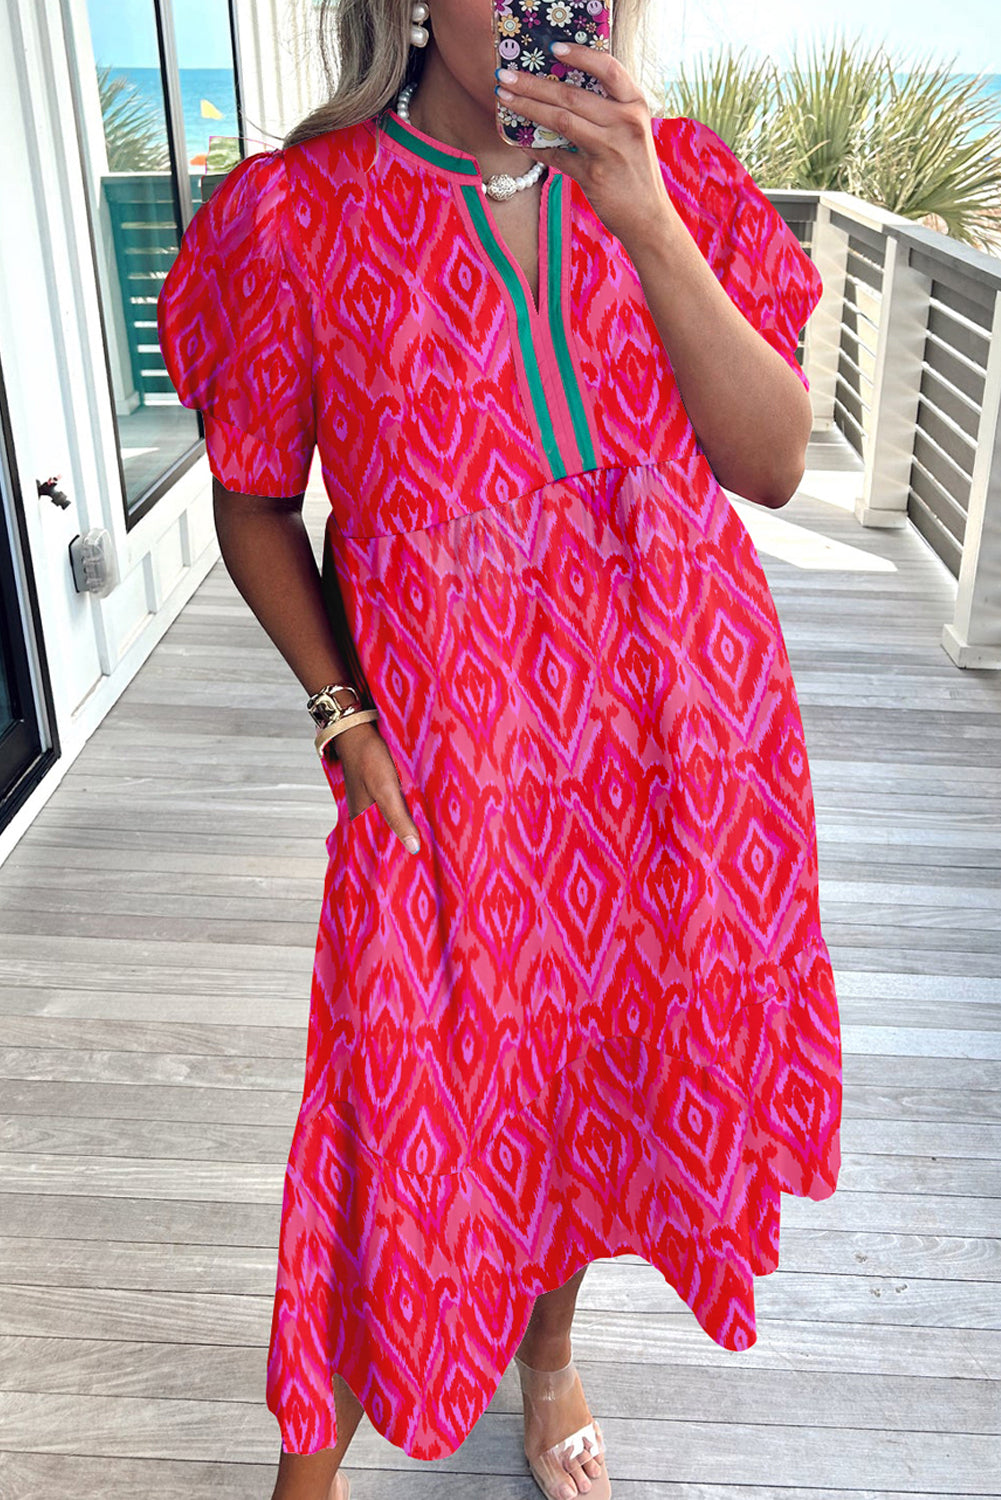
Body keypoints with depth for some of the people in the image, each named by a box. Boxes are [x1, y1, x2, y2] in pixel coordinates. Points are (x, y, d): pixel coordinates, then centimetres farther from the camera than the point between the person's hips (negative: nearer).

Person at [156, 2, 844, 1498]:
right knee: (410, 1112, 6)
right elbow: (255, 499, 2)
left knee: (602, 1058, 20)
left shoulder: (681, 182, 1)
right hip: (445, 767, -3)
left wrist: (647, 222, -20)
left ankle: (550, 1351, 51)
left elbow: (775, 463, -9)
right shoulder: (299, 214, -7)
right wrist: (343, 715, -8)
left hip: (681, 743, 4)